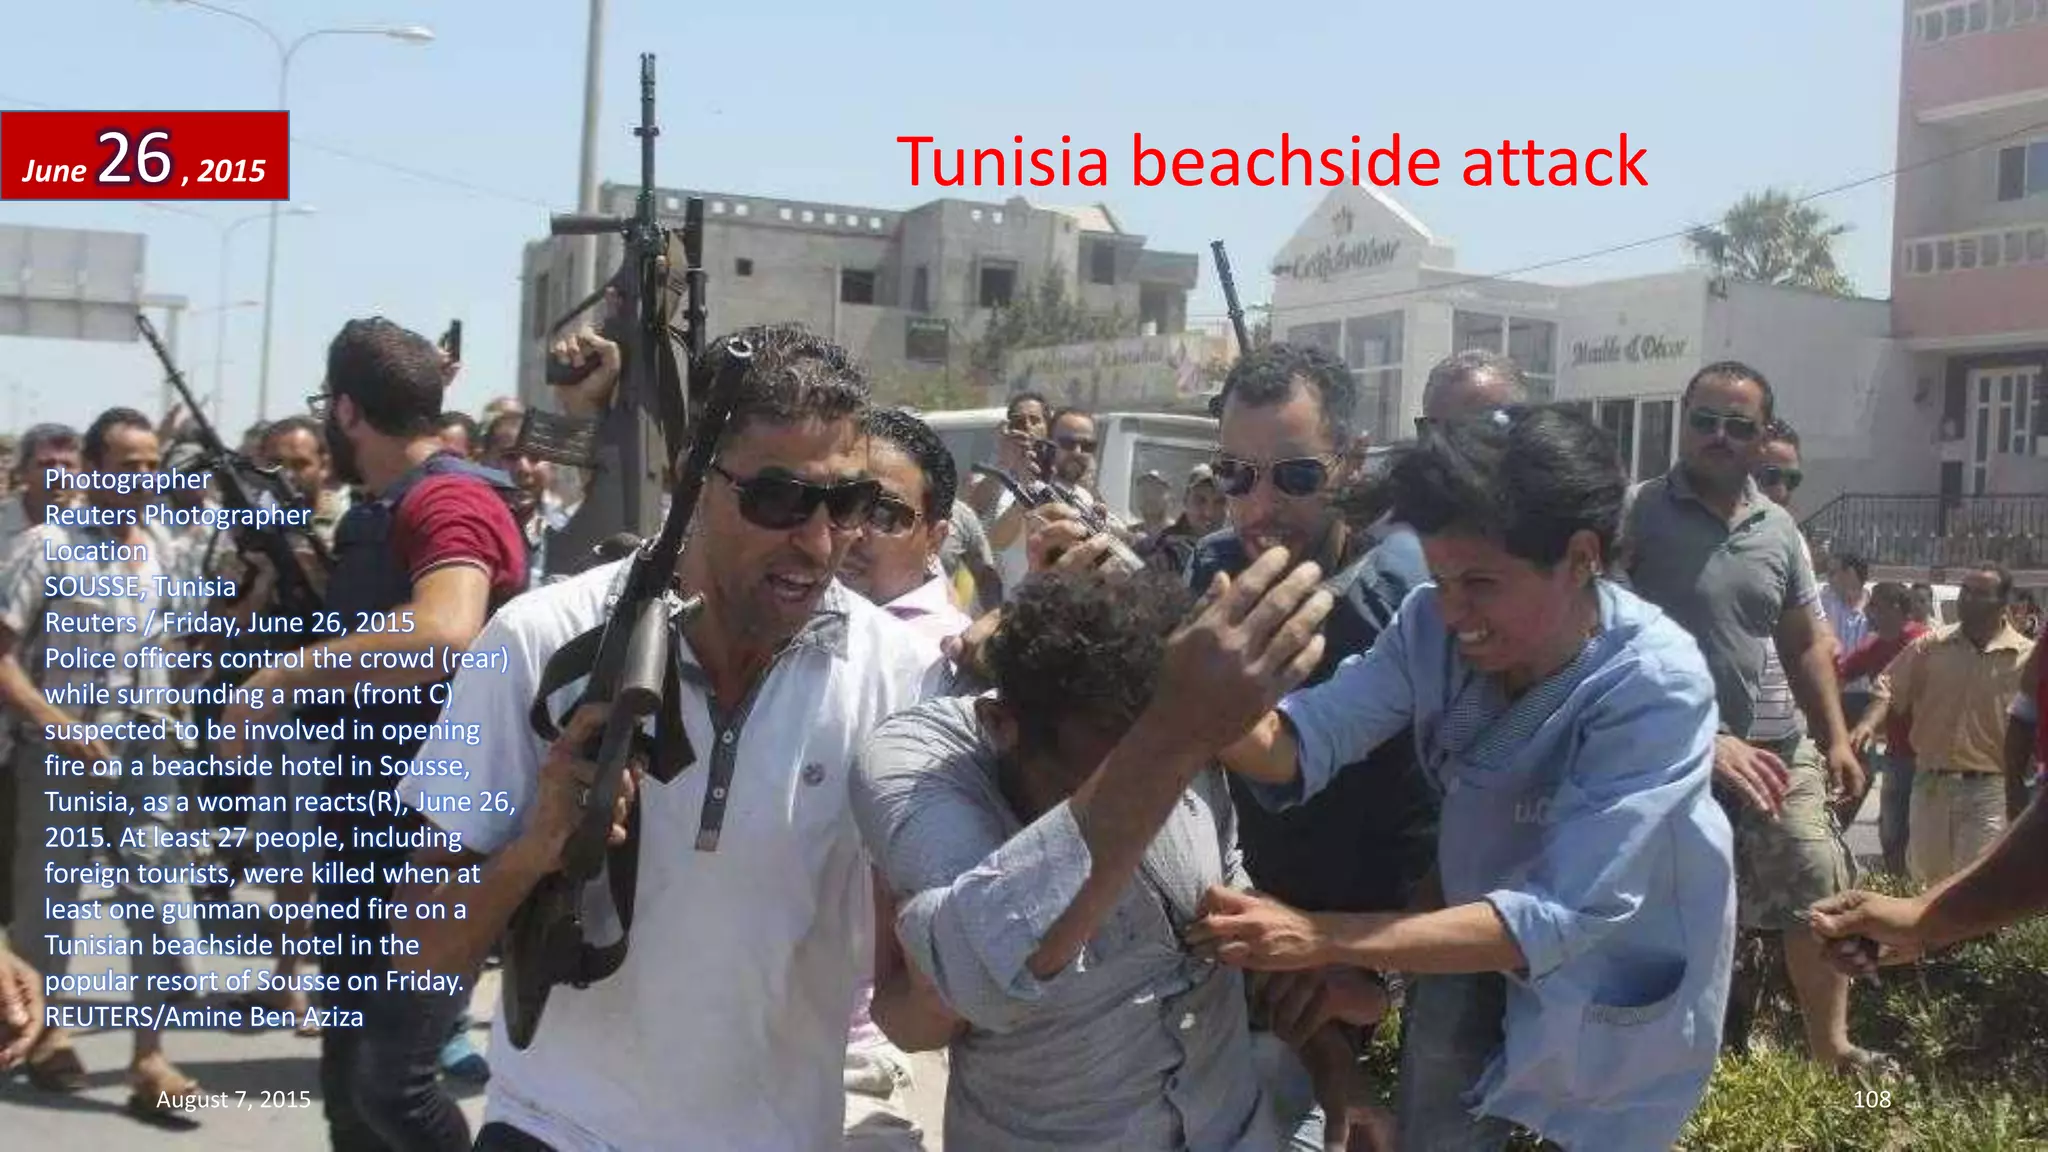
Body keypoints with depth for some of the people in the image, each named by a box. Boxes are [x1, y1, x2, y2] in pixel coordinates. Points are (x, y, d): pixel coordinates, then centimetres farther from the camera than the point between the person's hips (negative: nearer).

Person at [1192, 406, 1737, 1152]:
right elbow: (1302, 743, -23)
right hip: (1486, 958, 4)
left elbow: (1562, 916, -38)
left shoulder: (1656, 687, -33)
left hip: (1619, 995, -4)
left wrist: (1322, 940, -46)